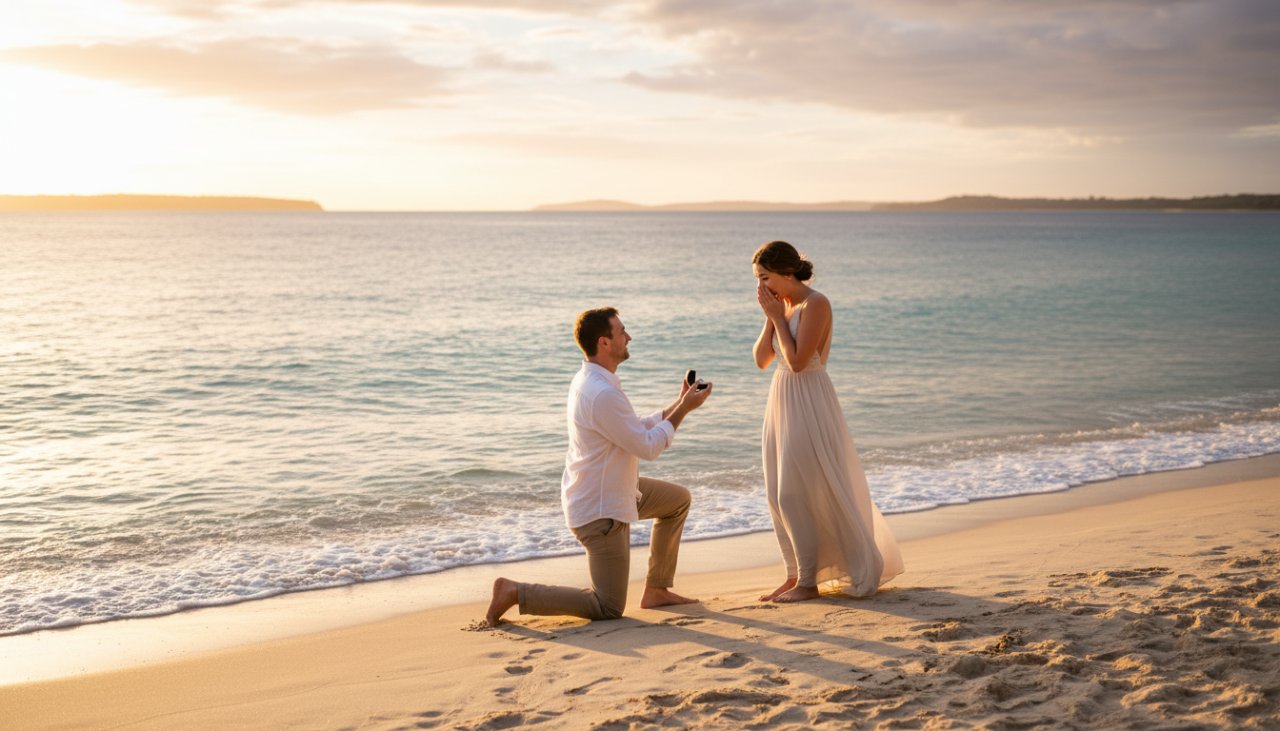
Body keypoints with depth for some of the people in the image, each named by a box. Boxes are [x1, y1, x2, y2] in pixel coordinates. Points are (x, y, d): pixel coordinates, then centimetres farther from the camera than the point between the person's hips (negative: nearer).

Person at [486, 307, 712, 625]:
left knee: (679, 499, 23)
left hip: (612, 489, 10)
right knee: (609, 608, -2)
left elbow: (637, 429, 14)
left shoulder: (588, 381, 5)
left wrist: (678, 404, 8)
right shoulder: (603, 395, -28)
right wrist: (683, 409, -10)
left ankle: (656, 590, 26)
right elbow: (648, 447, -20)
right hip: (600, 510, -10)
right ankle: (516, 593, -2)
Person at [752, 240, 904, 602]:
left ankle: (808, 582, 4)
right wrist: (771, 317, -2)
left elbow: (797, 360, -22)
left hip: (808, 404, -8)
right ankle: (795, 575, 17)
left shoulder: (815, 304, -14)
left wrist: (777, 315, -14)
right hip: (782, 402, 8)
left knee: (796, 494, -6)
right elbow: (761, 359, 8)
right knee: (780, 495, 9)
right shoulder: (782, 304, 10)